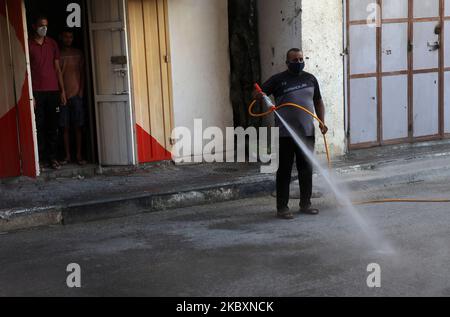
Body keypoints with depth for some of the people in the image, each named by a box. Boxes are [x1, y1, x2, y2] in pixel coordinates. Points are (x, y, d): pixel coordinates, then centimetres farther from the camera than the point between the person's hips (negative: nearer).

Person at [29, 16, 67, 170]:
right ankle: (41, 159, 4)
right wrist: (30, 95, -10)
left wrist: (62, 90, 8)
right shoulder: (29, 45, -2)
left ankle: (53, 157, 12)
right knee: (39, 126, -2)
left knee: (52, 126, 6)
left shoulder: (52, 44, 11)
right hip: (37, 92, -3)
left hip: (53, 91, 4)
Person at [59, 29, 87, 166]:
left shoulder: (78, 54, 7)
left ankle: (79, 155, 5)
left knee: (78, 126, 0)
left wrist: (81, 91, -2)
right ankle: (68, 156, 9)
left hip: (76, 94, 0)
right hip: (63, 95, 0)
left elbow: (82, 74, 7)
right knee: (65, 127, 2)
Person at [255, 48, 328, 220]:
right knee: (284, 171, -1)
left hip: (307, 133, 4)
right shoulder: (278, 80, 0)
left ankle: (305, 204, 22)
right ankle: (282, 207, 5)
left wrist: (322, 122, 8)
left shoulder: (310, 79, 13)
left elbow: (318, 102, 20)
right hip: (285, 134, -4)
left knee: (307, 170, 10)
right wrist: (259, 95, -23)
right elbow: (259, 93, 1)